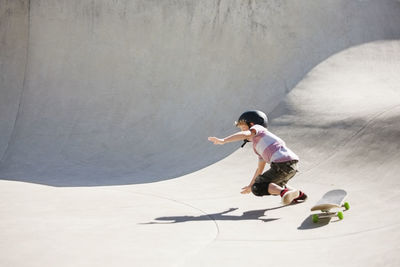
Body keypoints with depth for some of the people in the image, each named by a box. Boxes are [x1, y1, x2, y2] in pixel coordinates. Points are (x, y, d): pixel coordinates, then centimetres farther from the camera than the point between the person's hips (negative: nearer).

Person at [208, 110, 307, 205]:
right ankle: (299, 194, 18)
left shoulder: (258, 128, 9)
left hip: (281, 164, -9)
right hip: (293, 165, 9)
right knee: (275, 185, 35)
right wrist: (250, 186, 45)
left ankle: (283, 192, -19)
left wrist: (223, 140, -18)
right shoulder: (259, 147, 33)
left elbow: (245, 134, -14)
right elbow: (260, 169, 39)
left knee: (257, 188, 0)